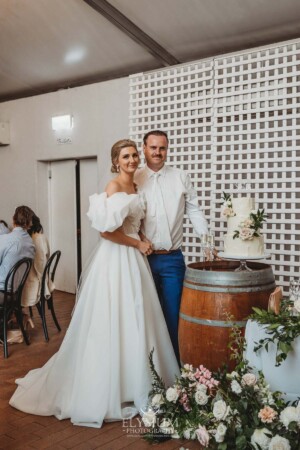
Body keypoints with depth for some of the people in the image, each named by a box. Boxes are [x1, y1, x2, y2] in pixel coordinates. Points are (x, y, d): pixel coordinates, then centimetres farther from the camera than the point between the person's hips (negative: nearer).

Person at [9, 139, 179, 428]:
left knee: (134, 322, 13)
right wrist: (138, 244, -11)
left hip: (133, 258, 9)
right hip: (115, 259, -8)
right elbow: (107, 231, -21)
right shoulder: (113, 186, -12)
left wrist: (141, 246, 8)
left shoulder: (135, 187, 14)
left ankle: (132, 383, 28)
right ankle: (106, 391, 15)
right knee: (112, 323, 0)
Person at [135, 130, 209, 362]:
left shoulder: (181, 177, 4)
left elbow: (194, 211, 5)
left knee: (173, 314, 6)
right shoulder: (134, 180, 2)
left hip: (173, 259, 0)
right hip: (145, 258, 0)